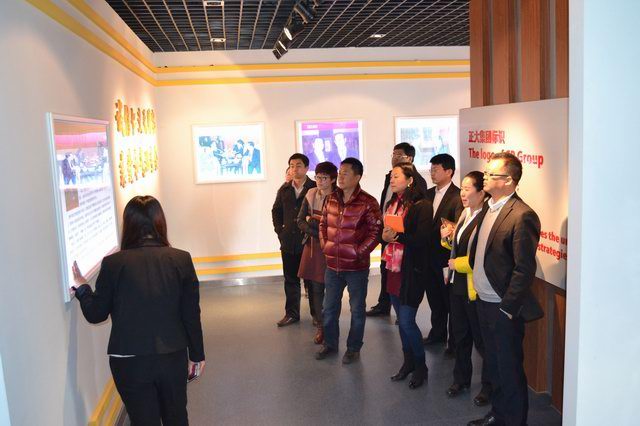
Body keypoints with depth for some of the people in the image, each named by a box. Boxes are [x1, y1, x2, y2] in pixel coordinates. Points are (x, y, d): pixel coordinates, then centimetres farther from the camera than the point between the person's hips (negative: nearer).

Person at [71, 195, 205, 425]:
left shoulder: (113, 263, -12)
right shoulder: (181, 259, -9)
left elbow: (96, 314, -2)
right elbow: (191, 314, -4)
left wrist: (82, 287, 15)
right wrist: (197, 354, 9)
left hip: (129, 362, -1)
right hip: (173, 357, 2)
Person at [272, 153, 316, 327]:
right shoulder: (284, 189, 8)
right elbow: (276, 211, 18)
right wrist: (280, 230, 8)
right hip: (288, 242, 4)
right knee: (290, 279, 11)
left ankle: (316, 313, 21)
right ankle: (291, 313, 21)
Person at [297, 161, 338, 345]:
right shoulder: (311, 195, 5)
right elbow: (300, 221, 4)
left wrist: (312, 220, -11)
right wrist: (318, 232, -11)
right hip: (313, 246, 5)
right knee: (316, 288, 9)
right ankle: (320, 327, 21)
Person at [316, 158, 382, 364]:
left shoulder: (367, 203, -13)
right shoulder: (332, 199, 5)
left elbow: (376, 231, -12)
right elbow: (323, 223, 16)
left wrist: (360, 252, -14)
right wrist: (324, 245, 5)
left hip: (356, 267, -5)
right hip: (332, 264, 6)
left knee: (357, 309, 10)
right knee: (329, 307, 16)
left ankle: (353, 348, 26)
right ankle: (330, 344, 34)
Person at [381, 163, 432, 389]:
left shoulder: (422, 206, -13)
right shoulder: (391, 204, 10)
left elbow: (422, 239, -19)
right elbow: (384, 232, 12)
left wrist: (397, 236, -19)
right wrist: (384, 236, -9)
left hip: (412, 271, -7)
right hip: (393, 269, 7)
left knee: (407, 321, -3)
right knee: (402, 320, 15)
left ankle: (420, 366, 17)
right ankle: (408, 362, 31)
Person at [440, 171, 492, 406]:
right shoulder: (465, 214, 8)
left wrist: (457, 263, -17)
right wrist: (448, 238, 1)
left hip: (474, 289, -9)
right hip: (457, 284, 9)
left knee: (481, 339, 8)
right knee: (459, 335, 20)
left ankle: (489, 386, 27)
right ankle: (461, 379, 38)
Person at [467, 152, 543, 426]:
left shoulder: (522, 216, -20)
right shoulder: (488, 208, 7)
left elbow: (525, 269, -20)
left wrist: (507, 308, -18)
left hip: (504, 309, -8)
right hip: (484, 302, 8)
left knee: (510, 370, 7)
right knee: (494, 365, 22)